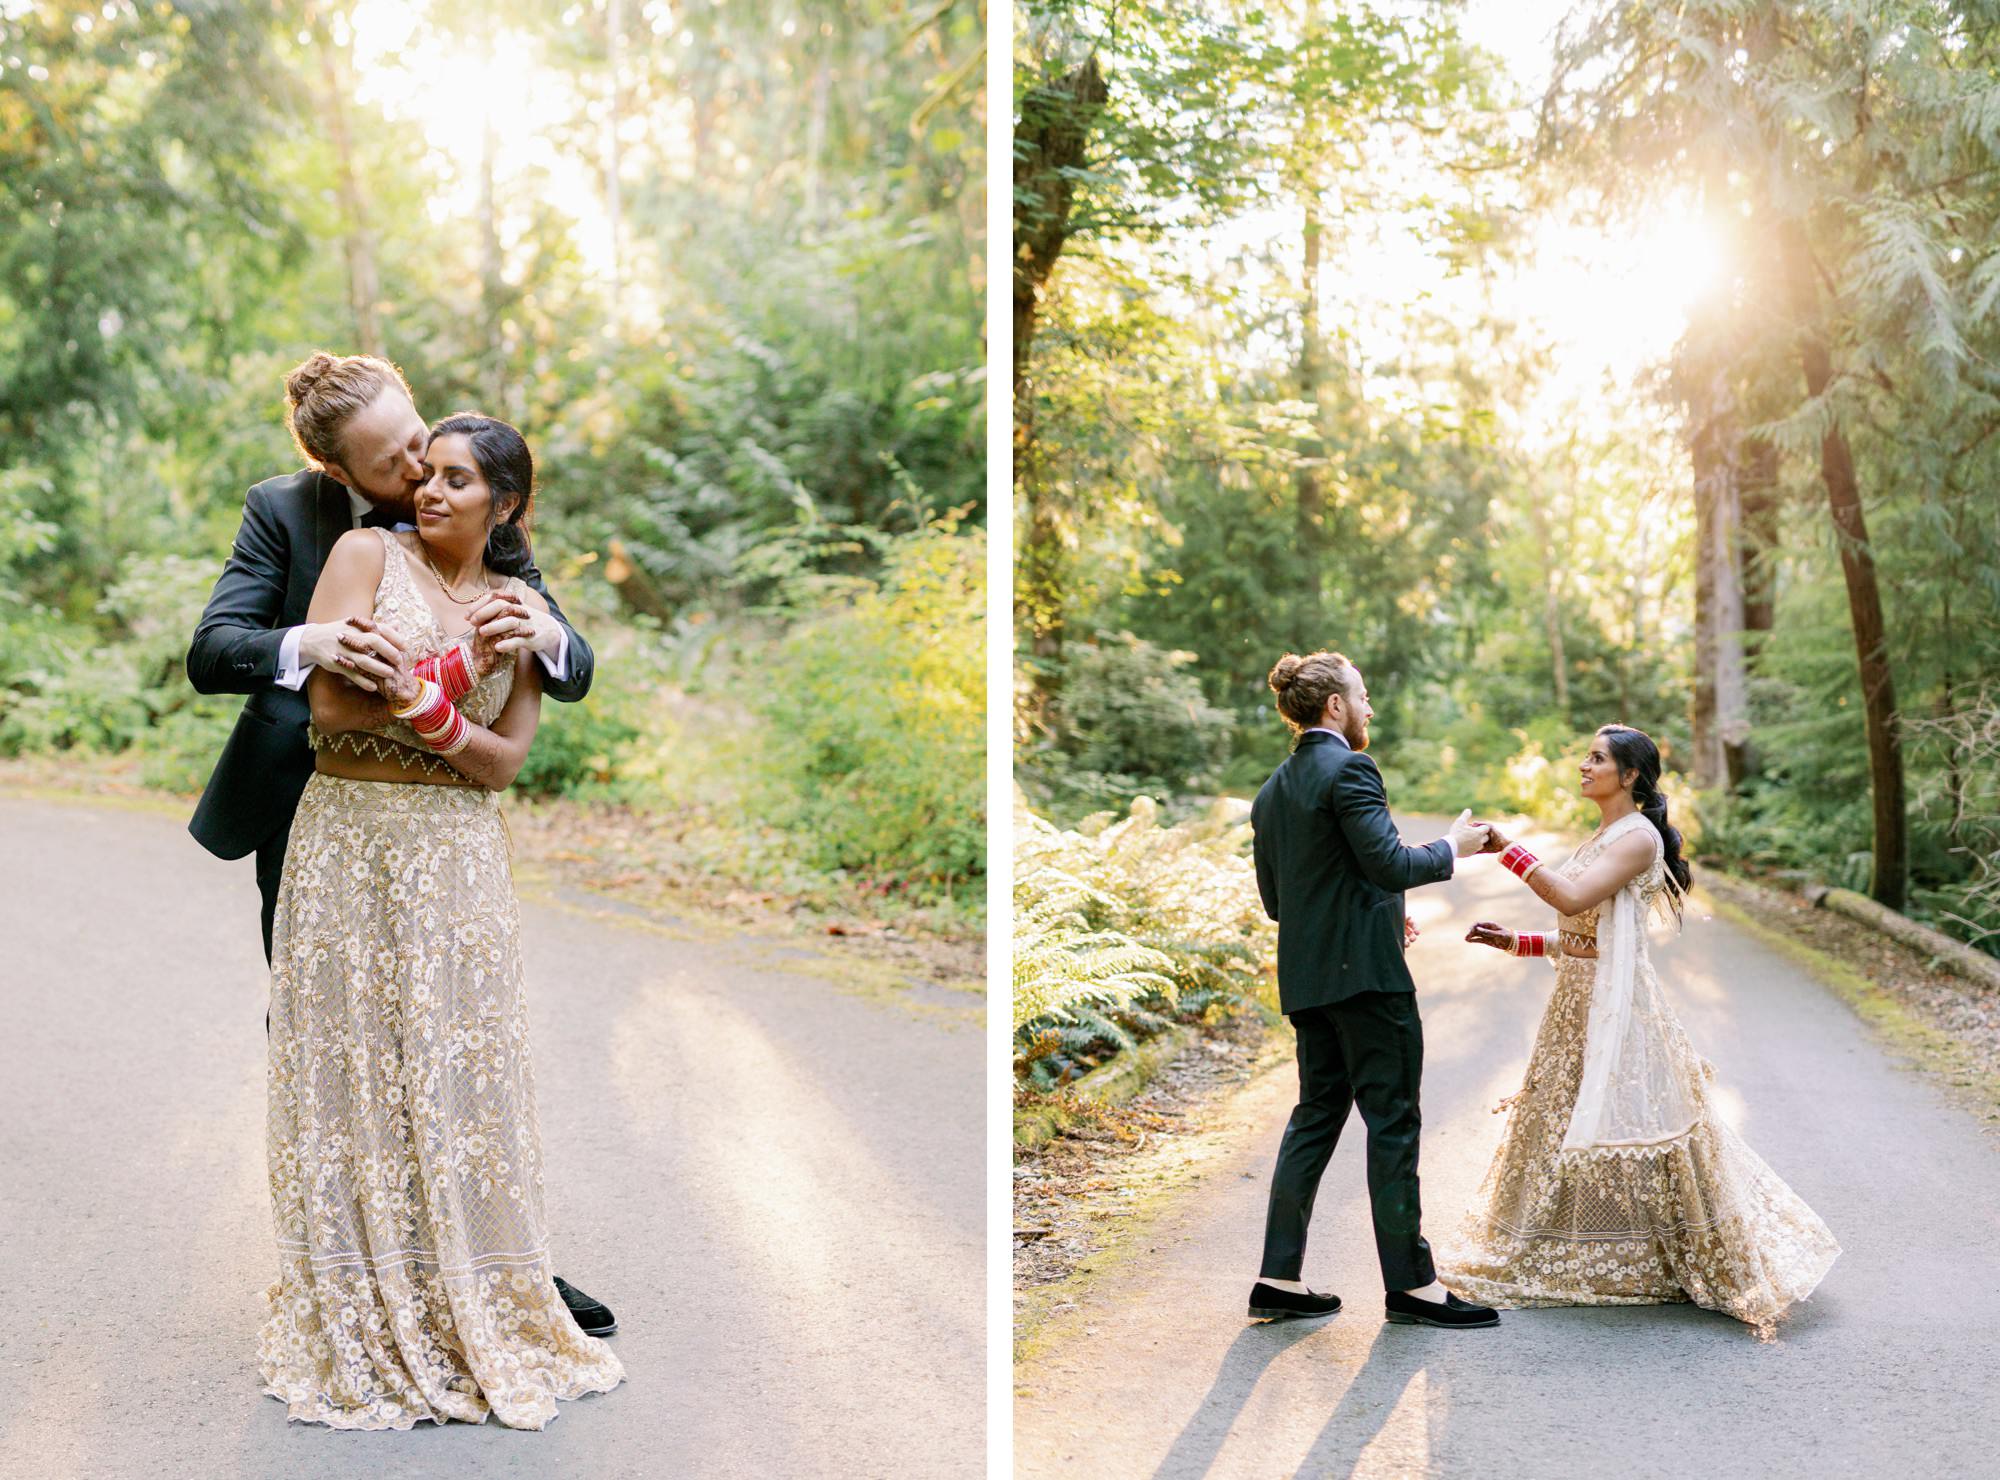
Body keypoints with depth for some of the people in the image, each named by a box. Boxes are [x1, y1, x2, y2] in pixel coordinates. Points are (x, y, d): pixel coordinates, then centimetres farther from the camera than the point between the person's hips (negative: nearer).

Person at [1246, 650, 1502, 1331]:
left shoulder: (1271, 791, 15)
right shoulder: (1350, 770, -11)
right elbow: (1389, 864, -20)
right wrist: (1451, 847, -2)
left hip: (1306, 976, 9)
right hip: (1365, 970, -8)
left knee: (1316, 1113, 12)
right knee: (1392, 1120, -1)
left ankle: (1279, 1277, 12)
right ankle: (1410, 1283, 5)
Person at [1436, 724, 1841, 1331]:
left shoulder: (1639, 836, -13)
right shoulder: (1601, 838, 16)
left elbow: (1572, 899, -26)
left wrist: (1508, 849, -24)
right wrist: (1514, 942, 10)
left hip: (1617, 1005, -9)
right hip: (1577, 1001, 9)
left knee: (1623, 1122, -6)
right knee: (1562, 1118, 13)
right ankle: (1586, 1259, 25)